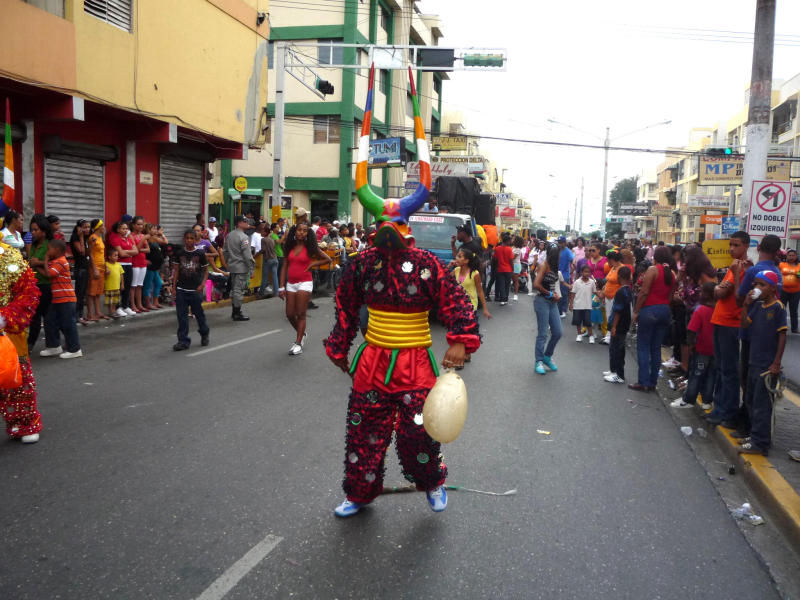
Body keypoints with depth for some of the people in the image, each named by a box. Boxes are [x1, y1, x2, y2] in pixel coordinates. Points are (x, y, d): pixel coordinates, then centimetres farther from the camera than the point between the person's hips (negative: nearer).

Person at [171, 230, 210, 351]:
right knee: (181, 316, 1)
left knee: (199, 313, 8)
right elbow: (176, 270, 8)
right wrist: (174, 287, 4)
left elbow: (206, 269, 3)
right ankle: (183, 341, 7)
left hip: (195, 290, -2)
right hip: (181, 290, 2)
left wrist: (202, 284, -10)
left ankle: (204, 334, 32)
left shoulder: (200, 253, -2)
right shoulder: (180, 253, 3)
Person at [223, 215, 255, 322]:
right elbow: (248, 255, -19)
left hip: (232, 266, 8)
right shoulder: (243, 237, -16)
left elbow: (225, 251, 16)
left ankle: (234, 312, 25)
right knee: (239, 290, -3)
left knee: (234, 289, 16)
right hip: (241, 267, -8)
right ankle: (237, 314, 3)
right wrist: (251, 270, -15)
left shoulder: (229, 236, 10)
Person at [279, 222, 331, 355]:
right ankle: (301, 333, 32)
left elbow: (328, 259, 4)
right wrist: (281, 287, 2)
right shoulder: (290, 247, 7)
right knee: (290, 315, 6)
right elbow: (285, 267, 7)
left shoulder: (310, 247, -2)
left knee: (301, 314, -4)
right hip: (290, 283, 4)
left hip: (304, 283, -4)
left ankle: (298, 343, 3)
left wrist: (312, 264, -3)